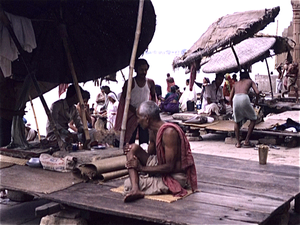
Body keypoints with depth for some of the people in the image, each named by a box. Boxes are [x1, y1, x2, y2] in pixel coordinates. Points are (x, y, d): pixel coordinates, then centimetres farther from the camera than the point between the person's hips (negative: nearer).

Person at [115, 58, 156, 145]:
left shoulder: (150, 83, 6)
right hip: (132, 114, -3)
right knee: (129, 142, -3)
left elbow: (153, 97, 21)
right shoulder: (129, 83, -4)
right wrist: (136, 111, -16)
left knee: (144, 141, 3)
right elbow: (124, 101, -6)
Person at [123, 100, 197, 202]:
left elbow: (170, 167, -26)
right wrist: (130, 151, -5)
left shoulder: (169, 132, -24)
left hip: (176, 176, -10)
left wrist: (142, 168, -19)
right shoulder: (153, 131, 4)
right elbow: (150, 156, 14)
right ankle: (135, 189, -23)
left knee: (129, 184, -26)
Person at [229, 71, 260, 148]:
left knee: (237, 122, 21)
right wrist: (256, 102, 28)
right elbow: (257, 92, 10)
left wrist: (233, 107, 41)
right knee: (253, 119, 16)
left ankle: (238, 142, 15)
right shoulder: (250, 81, 27)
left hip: (235, 99, 3)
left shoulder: (236, 83, 34)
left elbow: (230, 99, 28)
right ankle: (247, 141, 9)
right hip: (244, 98, -3)